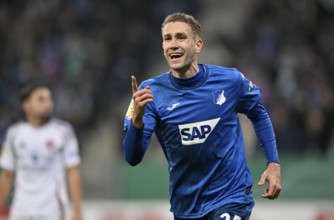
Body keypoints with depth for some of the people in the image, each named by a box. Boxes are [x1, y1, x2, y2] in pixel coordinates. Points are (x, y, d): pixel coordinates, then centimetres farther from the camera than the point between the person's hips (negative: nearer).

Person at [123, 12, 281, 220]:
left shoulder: (230, 80, -9)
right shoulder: (151, 92, -11)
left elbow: (259, 115, 11)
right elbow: (133, 158, -19)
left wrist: (273, 163, 2)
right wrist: (137, 121, -37)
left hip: (232, 197, -2)